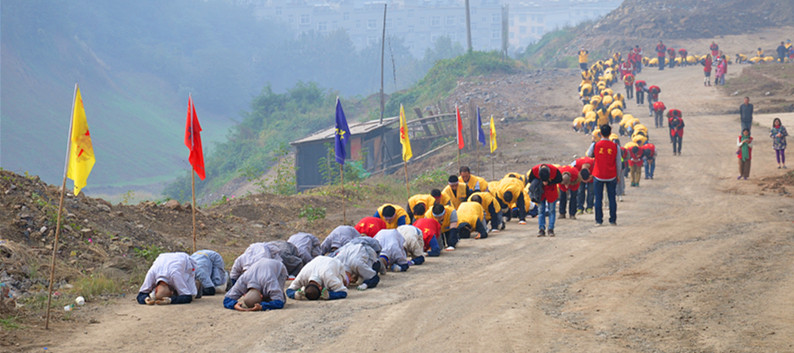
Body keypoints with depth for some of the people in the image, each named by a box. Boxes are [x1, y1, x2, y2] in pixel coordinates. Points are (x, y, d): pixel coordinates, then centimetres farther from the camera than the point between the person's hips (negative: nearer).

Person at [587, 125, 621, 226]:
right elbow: (618, 163, 0)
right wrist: (618, 176, 11)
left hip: (598, 176, -1)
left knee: (598, 198, 7)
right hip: (611, 176, 1)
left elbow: (589, 155, 11)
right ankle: (613, 220, 10)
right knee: (612, 198, 9)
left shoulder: (595, 145, -9)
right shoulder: (615, 147, -7)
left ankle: (598, 220, 6)